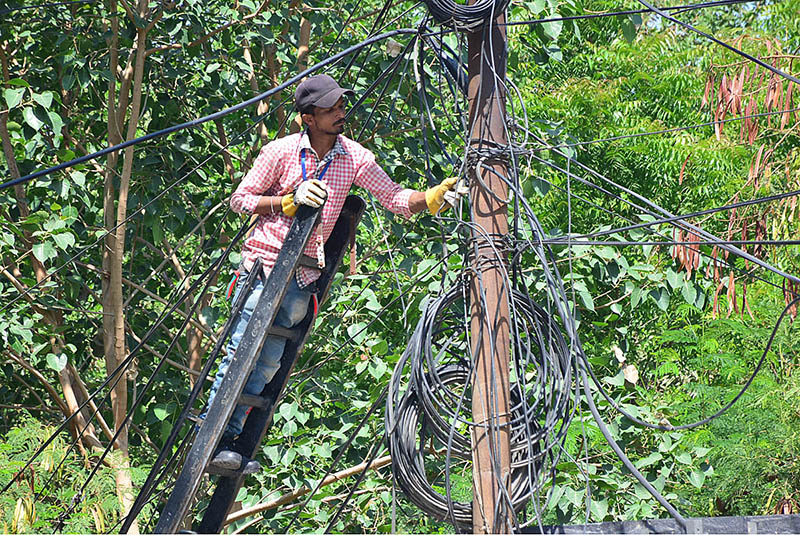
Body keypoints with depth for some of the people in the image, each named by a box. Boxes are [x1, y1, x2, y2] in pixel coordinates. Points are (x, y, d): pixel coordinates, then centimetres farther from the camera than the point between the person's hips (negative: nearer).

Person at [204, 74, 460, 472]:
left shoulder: (355, 158, 2)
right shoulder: (280, 152, -6)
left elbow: (395, 199, 3)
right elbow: (240, 200, -1)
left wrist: (432, 198, -17)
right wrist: (290, 201, -15)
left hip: (303, 275, 3)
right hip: (263, 261, -3)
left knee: (267, 365, 3)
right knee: (243, 350, -12)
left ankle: (228, 440, 7)